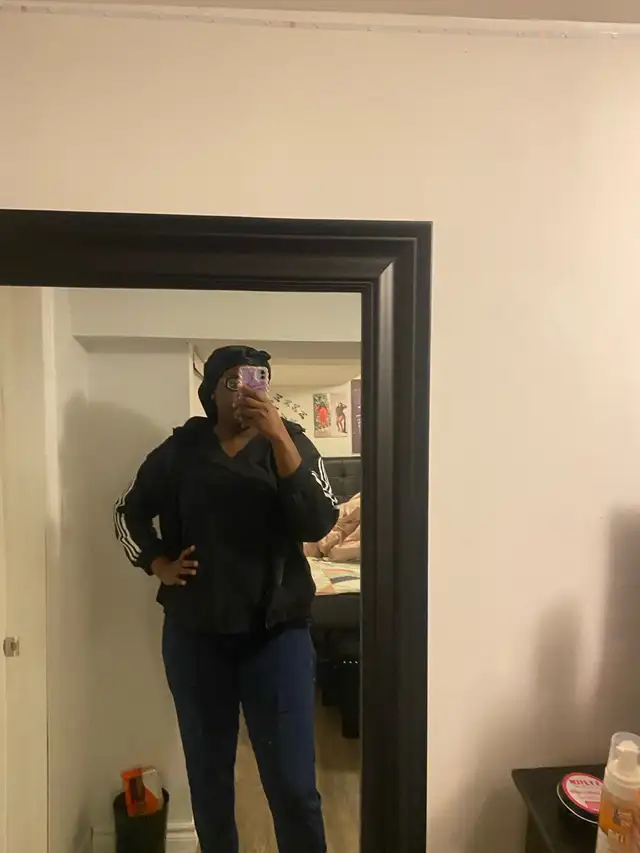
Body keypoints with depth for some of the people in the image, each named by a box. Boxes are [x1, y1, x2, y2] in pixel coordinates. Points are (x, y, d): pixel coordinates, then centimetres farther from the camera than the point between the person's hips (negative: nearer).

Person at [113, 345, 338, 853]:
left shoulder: (291, 443, -2)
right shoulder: (180, 450, 2)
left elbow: (318, 524, -16)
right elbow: (131, 511, 16)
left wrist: (279, 438, -23)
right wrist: (157, 563, 0)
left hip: (277, 632, -2)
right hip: (195, 635, 2)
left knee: (293, 782, -1)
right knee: (208, 773, 16)